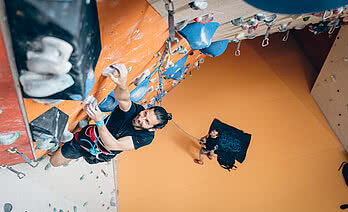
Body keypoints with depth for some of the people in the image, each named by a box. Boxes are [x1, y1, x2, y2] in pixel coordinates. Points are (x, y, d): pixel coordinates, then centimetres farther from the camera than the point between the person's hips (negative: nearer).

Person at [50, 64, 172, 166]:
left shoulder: (146, 137, -29)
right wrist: (122, 84, -72)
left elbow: (113, 145, -37)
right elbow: (123, 99, -49)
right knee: (54, 162, 13)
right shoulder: (135, 110, -25)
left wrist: (99, 121, -50)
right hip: (91, 136, 1)